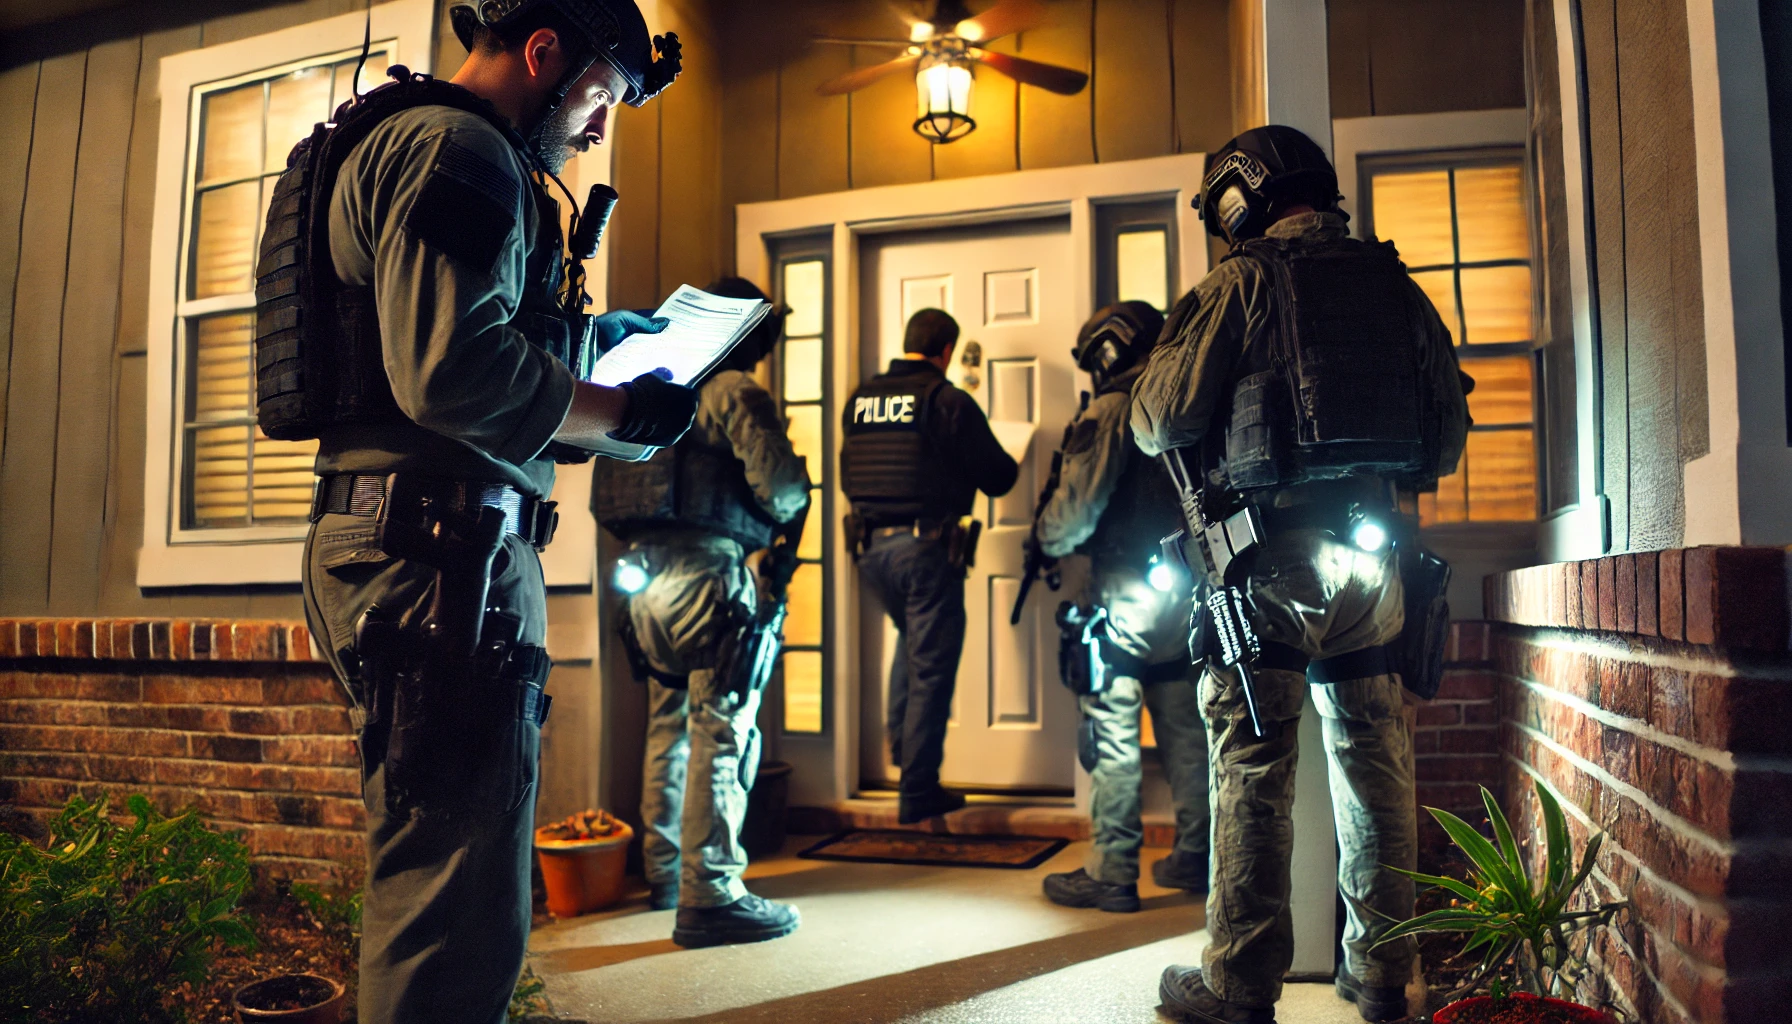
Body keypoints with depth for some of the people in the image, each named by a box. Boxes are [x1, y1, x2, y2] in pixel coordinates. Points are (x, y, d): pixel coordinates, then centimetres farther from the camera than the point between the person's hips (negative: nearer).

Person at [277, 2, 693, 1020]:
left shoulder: (399, 142, 26)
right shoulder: (457, 147, -9)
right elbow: (452, 373, -22)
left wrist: (582, 333, 23)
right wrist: (620, 409, -10)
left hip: (398, 543, 11)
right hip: (440, 545, -11)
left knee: (430, 889, 20)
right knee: (460, 920, -6)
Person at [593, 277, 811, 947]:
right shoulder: (736, 392, -7)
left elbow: (615, 496, 16)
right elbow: (780, 483, -14)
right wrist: (786, 516, 5)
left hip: (647, 573, 8)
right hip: (708, 576, -8)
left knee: (670, 726, 18)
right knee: (721, 734, -4)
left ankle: (663, 872, 29)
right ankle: (709, 897, -2)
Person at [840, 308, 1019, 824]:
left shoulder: (859, 399, 8)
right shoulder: (947, 401, -9)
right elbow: (996, 476, -5)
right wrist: (1010, 467, 17)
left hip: (869, 544, 6)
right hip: (924, 547, -6)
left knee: (911, 638, 31)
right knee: (932, 667, 5)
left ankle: (901, 745, 26)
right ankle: (917, 792, 12)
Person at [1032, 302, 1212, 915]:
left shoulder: (1111, 412, -10)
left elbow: (1076, 509, -15)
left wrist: (1047, 540, 4)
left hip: (1126, 594, -7)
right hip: (1188, 593, 7)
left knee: (1112, 739, 0)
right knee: (1186, 731, 15)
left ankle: (1112, 873, 5)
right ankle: (1193, 858, 24)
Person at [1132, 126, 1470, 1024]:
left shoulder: (1241, 283, -4)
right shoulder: (1397, 286, 13)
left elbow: (1161, 423, -6)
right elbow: (1449, 431, 15)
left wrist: (1161, 360, 14)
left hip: (1272, 555, -5)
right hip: (1374, 553, 6)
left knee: (1252, 771, 0)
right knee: (1376, 766, 12)